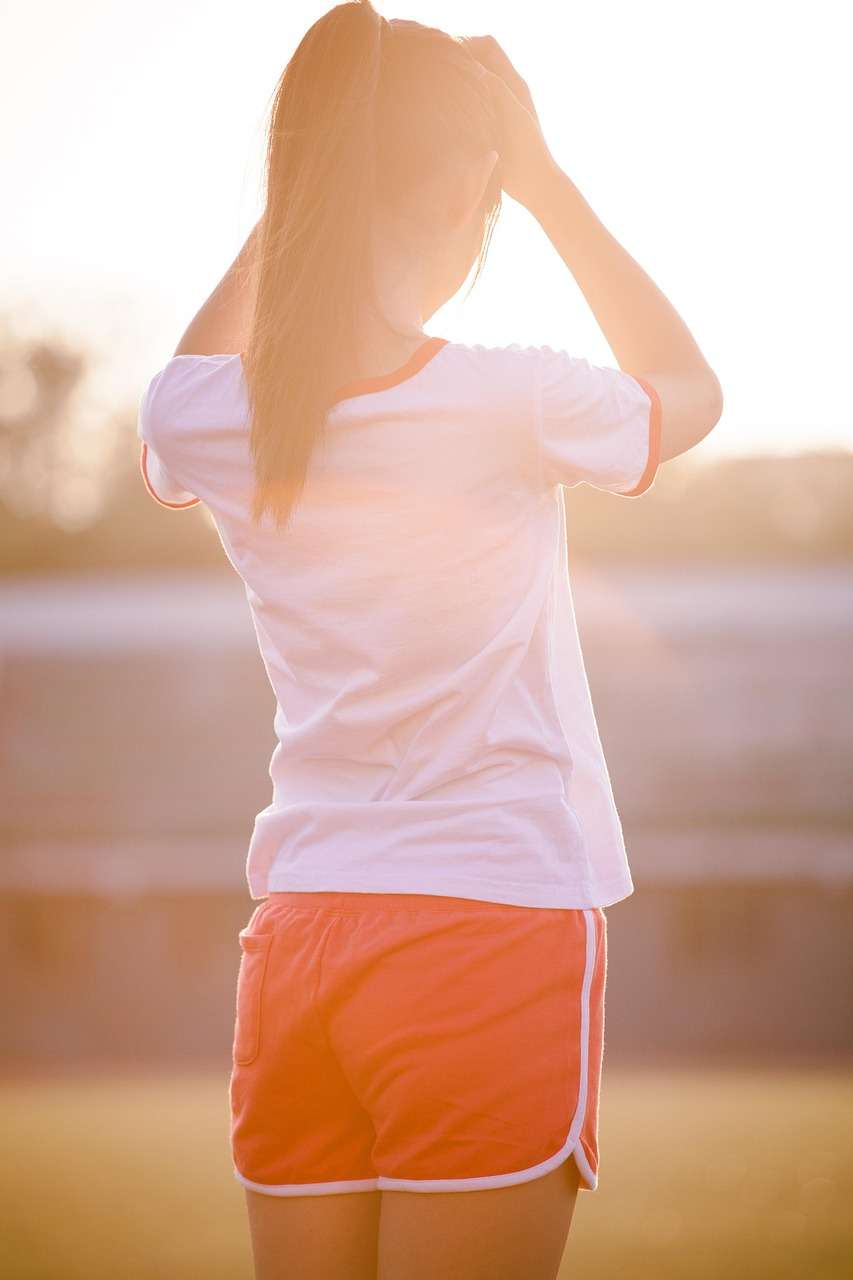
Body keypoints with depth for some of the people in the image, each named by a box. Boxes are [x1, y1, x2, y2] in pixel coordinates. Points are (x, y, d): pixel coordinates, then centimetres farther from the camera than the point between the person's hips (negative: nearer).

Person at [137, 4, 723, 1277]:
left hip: (296, 945, 5)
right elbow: (691, 391, 11)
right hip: (494, 930, -5)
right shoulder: (512, 402, -12)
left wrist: (304, 180, 20)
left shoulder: (205, 423, 0)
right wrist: (544, 176, 11)